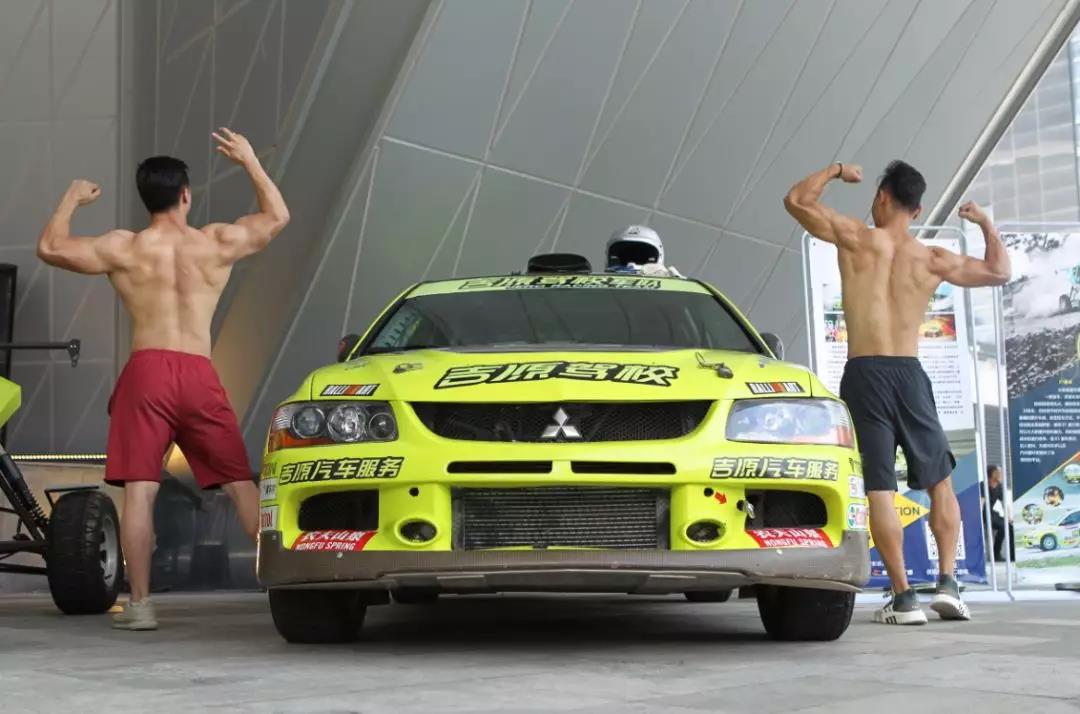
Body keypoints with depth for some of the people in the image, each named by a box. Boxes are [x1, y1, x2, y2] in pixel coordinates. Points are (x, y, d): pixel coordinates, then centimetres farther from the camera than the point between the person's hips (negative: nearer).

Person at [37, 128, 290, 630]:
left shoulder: (124, 249, 3)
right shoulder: (217, 243, 8)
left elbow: (50, 247, 6)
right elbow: (276, 216, 23)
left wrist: (71, 200, 23)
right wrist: (249, 161, 33)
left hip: (146, 371, -1)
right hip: (199, 374, 1)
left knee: (139, 491, -2)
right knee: (242, 485, 7)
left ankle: (139, 604, -5)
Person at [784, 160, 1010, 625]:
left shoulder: (855, 238, -1)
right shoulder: (933, 260, 4)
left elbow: (796, 200, 7)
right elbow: (999, 272, 15)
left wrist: (835, 171, 21)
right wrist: (986, 224, 29)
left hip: (864, 375, -2)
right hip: (909, 375, 2)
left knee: (878, 489, -2)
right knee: (941, 482, 16)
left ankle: (903, 598, -6)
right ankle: (947, 583, 5)